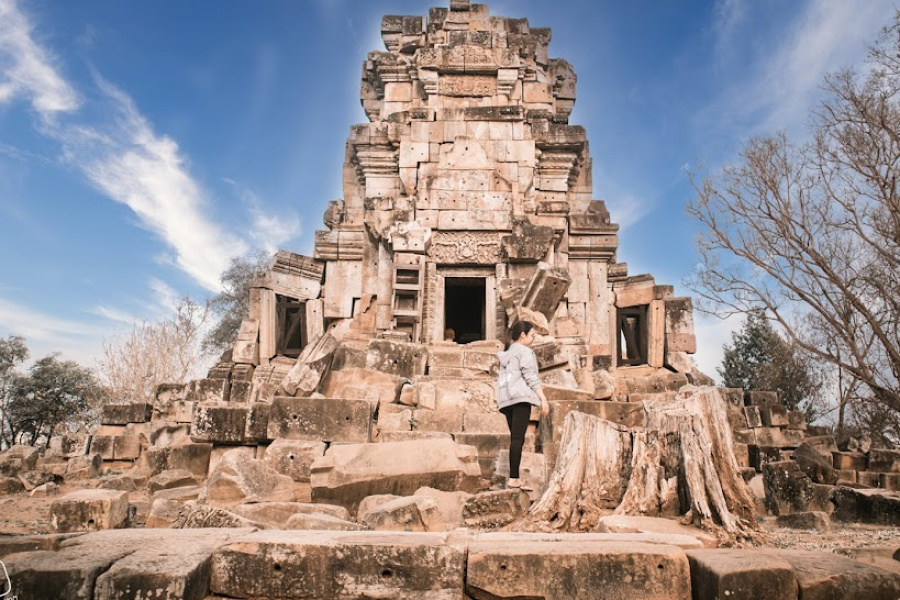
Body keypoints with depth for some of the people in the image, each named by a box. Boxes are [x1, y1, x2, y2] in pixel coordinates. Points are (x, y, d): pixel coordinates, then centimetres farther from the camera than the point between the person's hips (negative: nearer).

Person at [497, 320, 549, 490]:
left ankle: (514, 478, 1)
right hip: (521, 397, -8)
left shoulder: (506, 353, 25)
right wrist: (543, 399, -11)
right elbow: (531, 377, -9)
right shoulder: (525, 351, 0)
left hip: (505, 399, 8)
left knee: (514, 438, 6)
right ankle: (514, 478, -19)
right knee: (518, 438, -13)